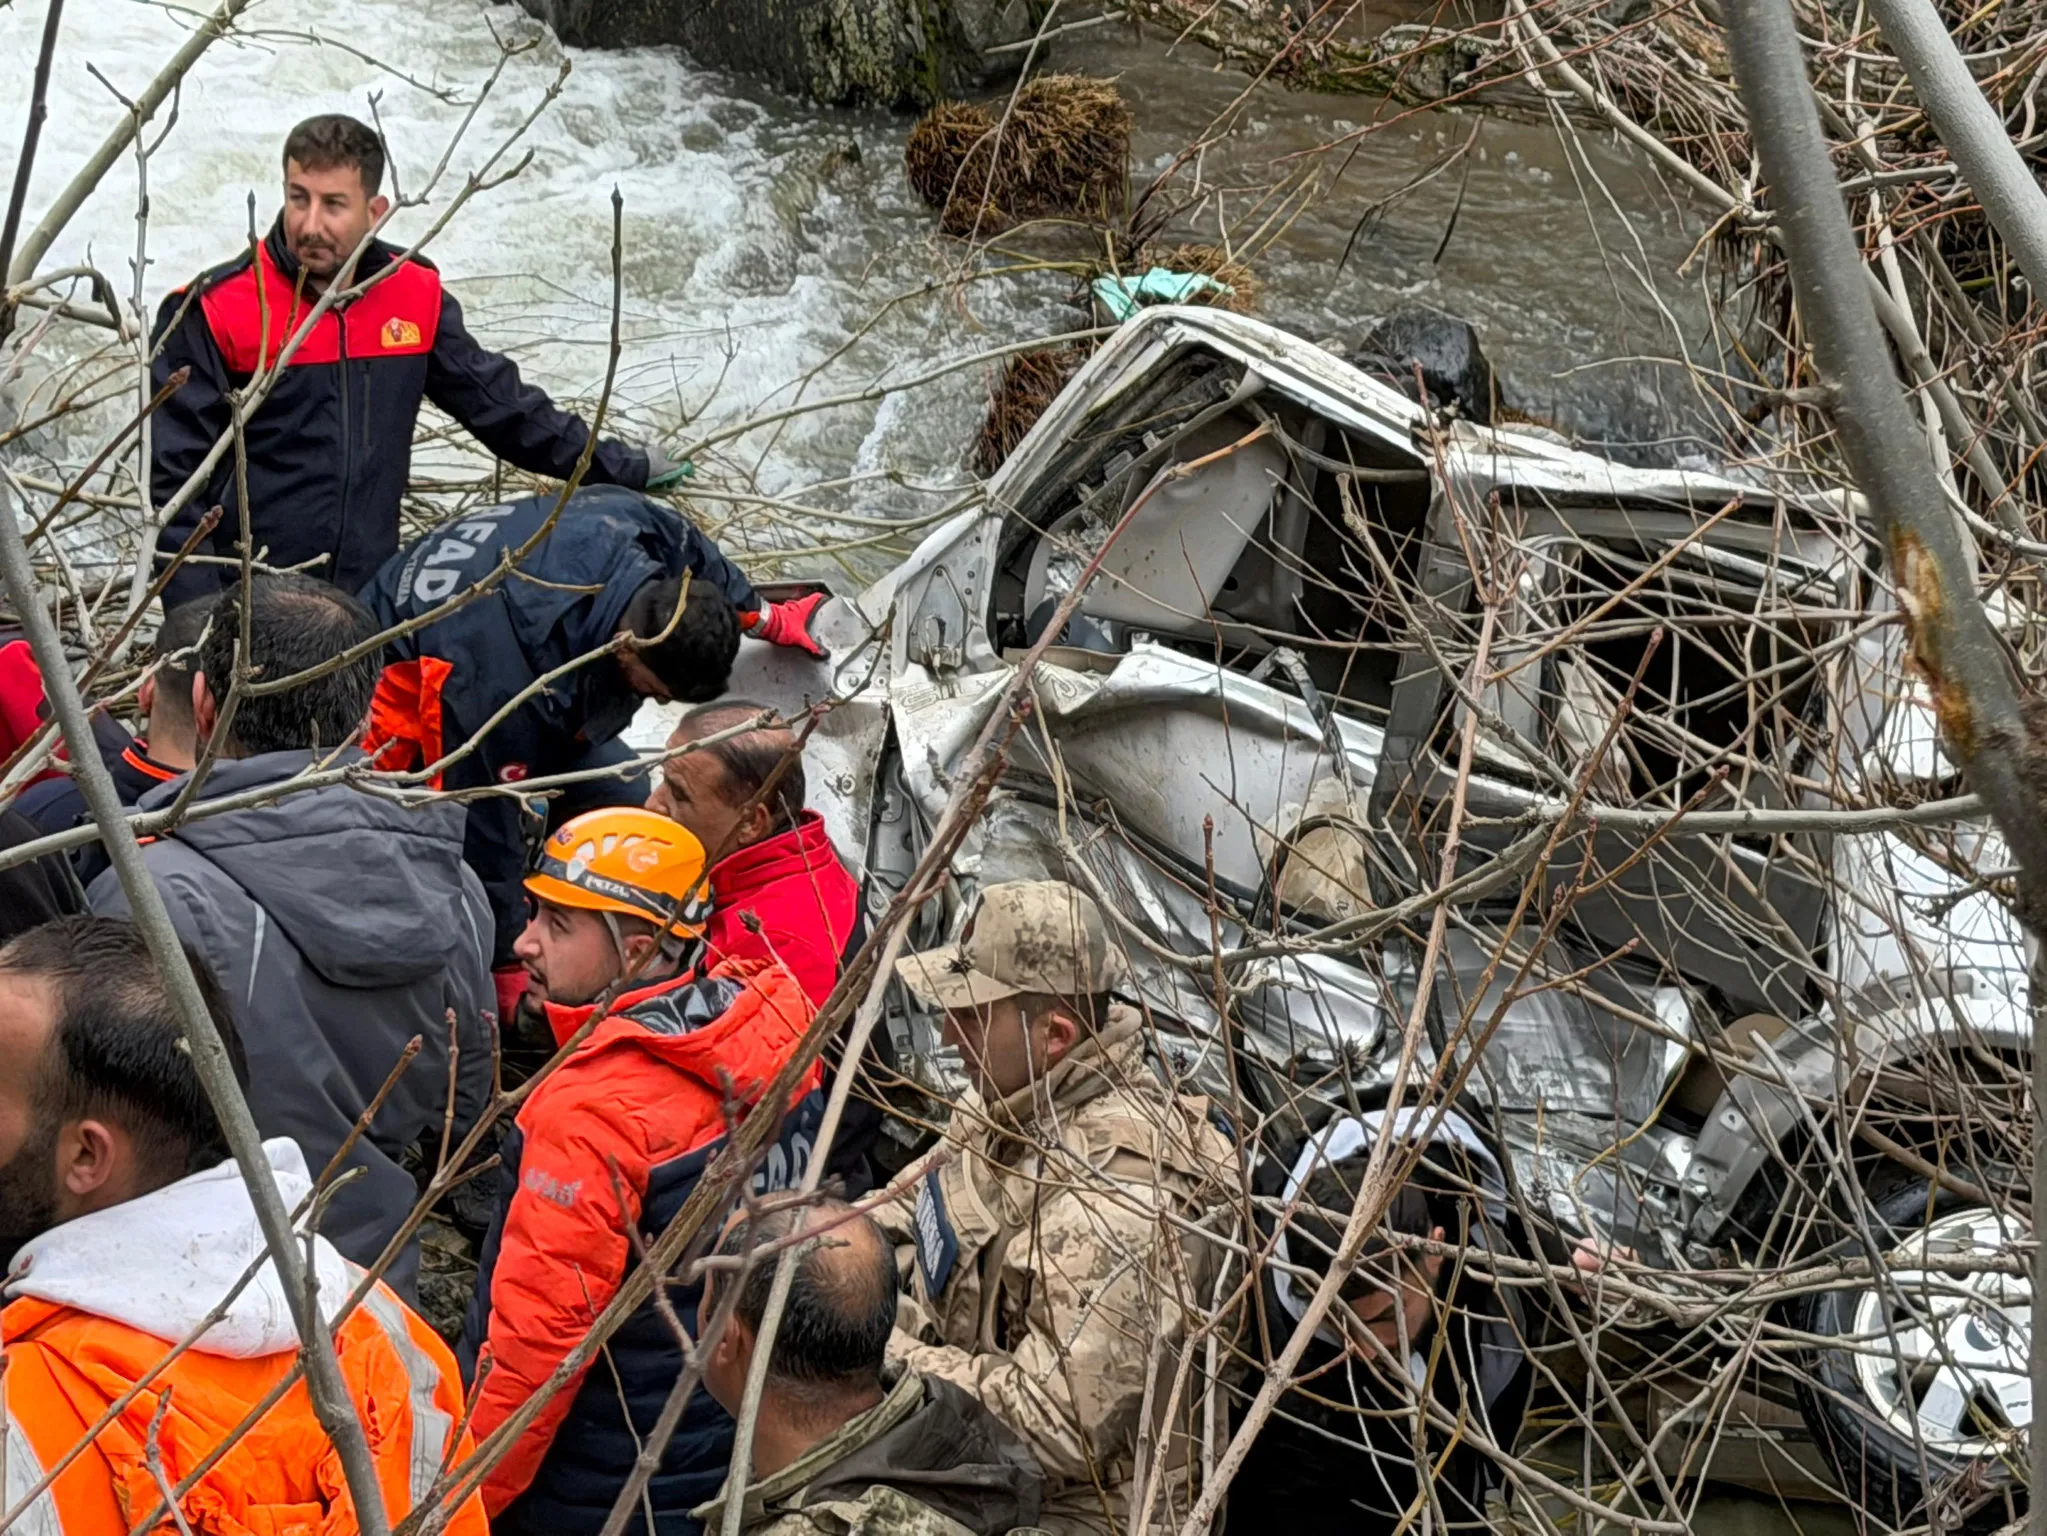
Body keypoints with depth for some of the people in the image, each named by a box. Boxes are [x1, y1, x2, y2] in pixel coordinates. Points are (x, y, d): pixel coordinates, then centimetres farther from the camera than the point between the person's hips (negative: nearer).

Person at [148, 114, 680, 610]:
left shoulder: (414, 296, 2)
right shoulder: (213, 311, -9)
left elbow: (499, 403, 15)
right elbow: (177, 479, -8)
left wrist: (620, 469, 18)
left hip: (370, 603, 4)